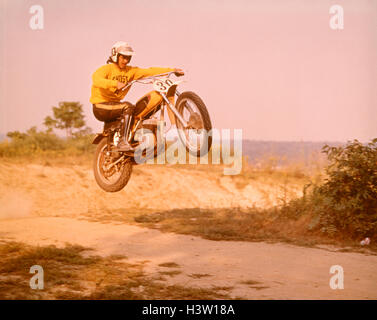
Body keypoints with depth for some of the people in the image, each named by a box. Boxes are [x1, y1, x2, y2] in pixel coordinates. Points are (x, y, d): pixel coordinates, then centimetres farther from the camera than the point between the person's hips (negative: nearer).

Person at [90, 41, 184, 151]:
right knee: (128, 107, -31)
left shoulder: (130, 71, 8)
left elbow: (149, 72, -1)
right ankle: (123, 142, -34)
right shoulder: (106, 69, -8)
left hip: (115, 104, 7)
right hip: (101, 106, -7)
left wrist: (172, 70, -11)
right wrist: (115, 83, -45)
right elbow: (96, 80, -30)